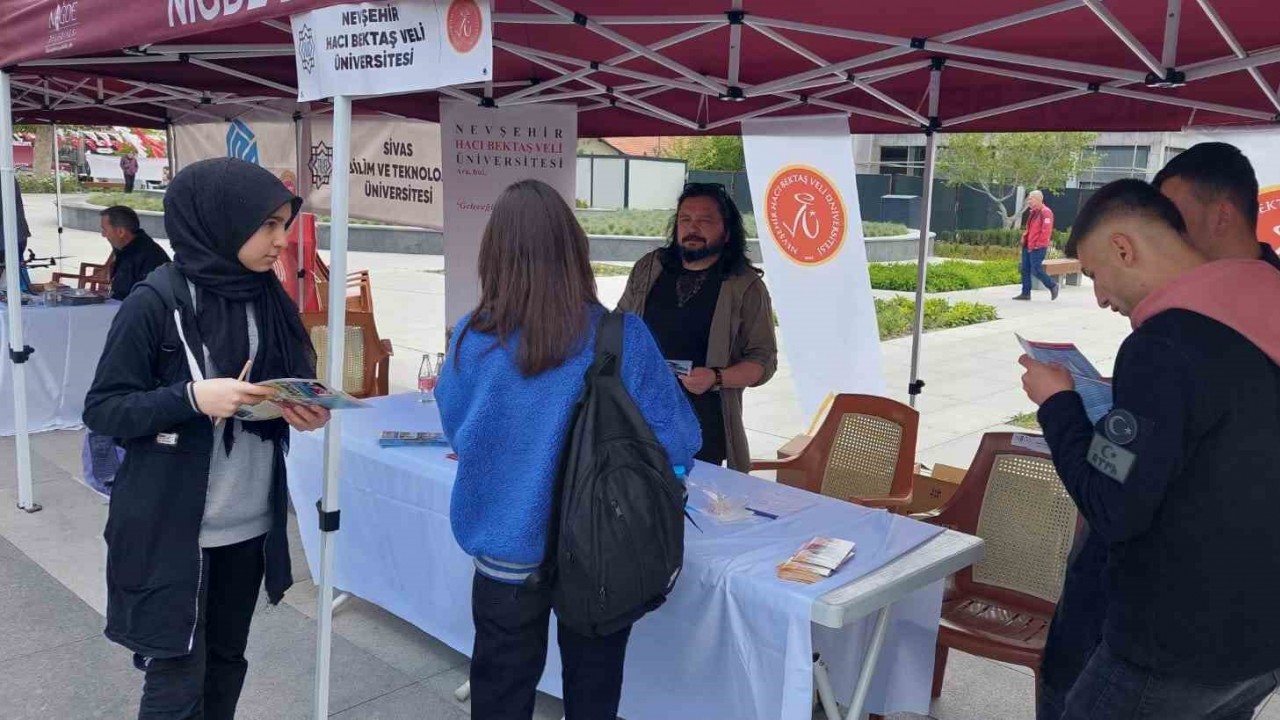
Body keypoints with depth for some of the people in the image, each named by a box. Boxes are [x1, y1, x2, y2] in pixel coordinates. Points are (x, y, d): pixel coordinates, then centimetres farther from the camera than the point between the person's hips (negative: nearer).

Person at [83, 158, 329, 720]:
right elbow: (102, 410, -11)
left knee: (226, 664, 17)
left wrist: (305, 410, -9)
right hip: (171, 530, -5)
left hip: (250, 525, 6)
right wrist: (192, 397, -25)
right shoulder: (156, 303, -15)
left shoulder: (268, 299, 2)